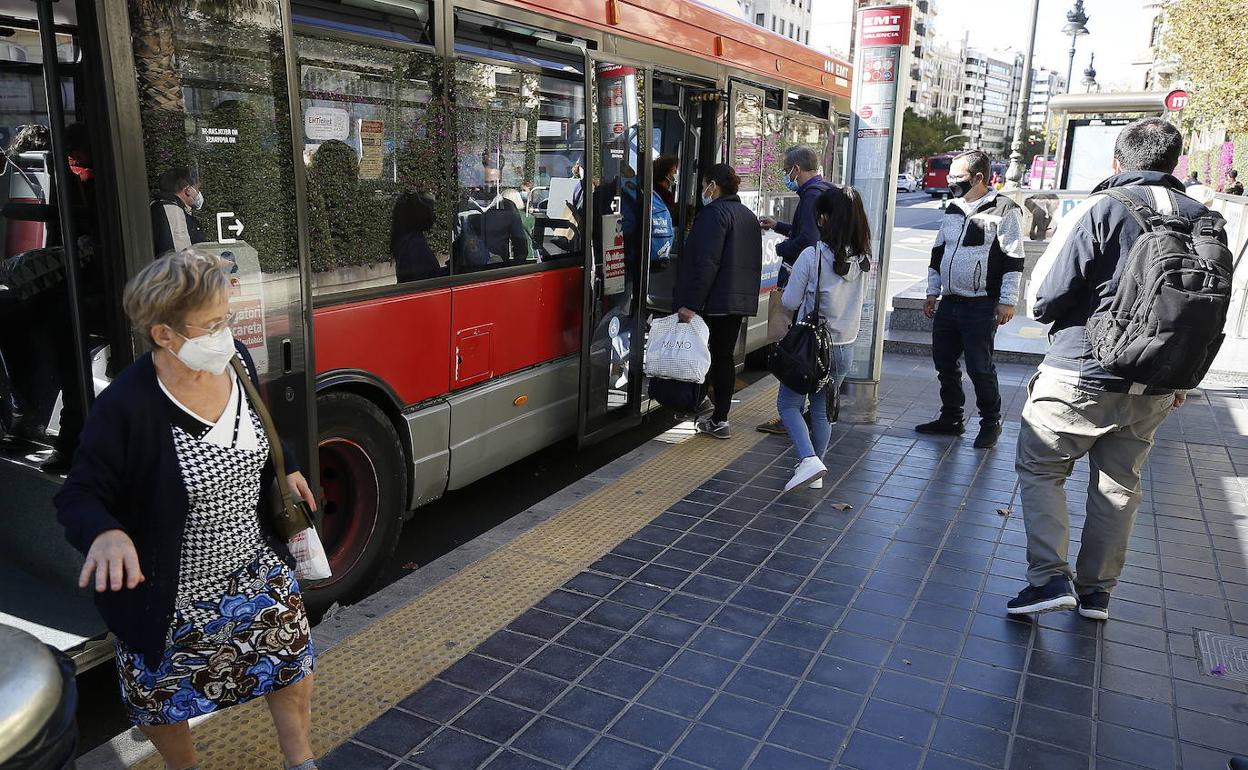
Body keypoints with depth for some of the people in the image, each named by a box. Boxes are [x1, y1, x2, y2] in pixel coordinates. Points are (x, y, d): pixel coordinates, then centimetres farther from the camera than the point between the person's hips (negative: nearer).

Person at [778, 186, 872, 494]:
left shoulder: (812, 256, -17)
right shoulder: (863, 260, -2)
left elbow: (790, 302, -11)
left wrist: (796, 283, 11)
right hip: (845, 348, 5)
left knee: (788, 404, 10)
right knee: (823, 409, 17)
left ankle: (808, 460, -10)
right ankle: (815, 475, 25)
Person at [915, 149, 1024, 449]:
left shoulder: (1004, 210, -8)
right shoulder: (952, 210, 14)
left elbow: (1013, 259, -9)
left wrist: (1008, 301, -12)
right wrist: (932, 292, 18)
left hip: (981, 308, -7)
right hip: (948, 303, 7)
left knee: (980, 368, -3)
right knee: (944, 363, 11)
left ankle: (991, 424, 14)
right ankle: (951, 418, 25)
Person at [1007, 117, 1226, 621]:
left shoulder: (1100, 210, -12)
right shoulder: (1204, 221, 3)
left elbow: (1044, 301, -15)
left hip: (1081, 376, -5)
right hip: (1154, 390, 5)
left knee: (1039, 467, 9)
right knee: (1119, 486, 15)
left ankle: (1049, 577, 0)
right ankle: (1096, 593, 25)